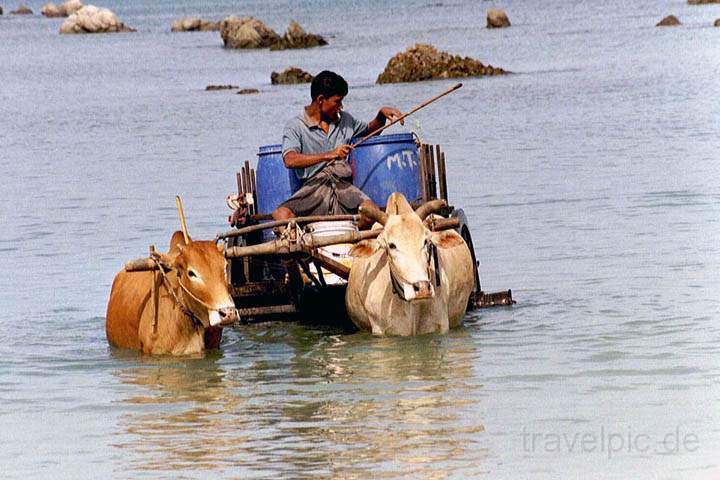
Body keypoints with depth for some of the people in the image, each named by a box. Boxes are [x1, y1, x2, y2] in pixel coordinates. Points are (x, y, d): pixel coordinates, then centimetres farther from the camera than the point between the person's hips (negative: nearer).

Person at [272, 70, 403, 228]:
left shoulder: (344, 119, 18)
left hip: (343, 184, 3)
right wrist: (329, 155, -25)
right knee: (281, 215, -33)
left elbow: (370, 129, 38)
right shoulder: (295, 125, 1)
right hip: (313, 186, -3)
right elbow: (290, 160, -16)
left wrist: (382, 114, 16)